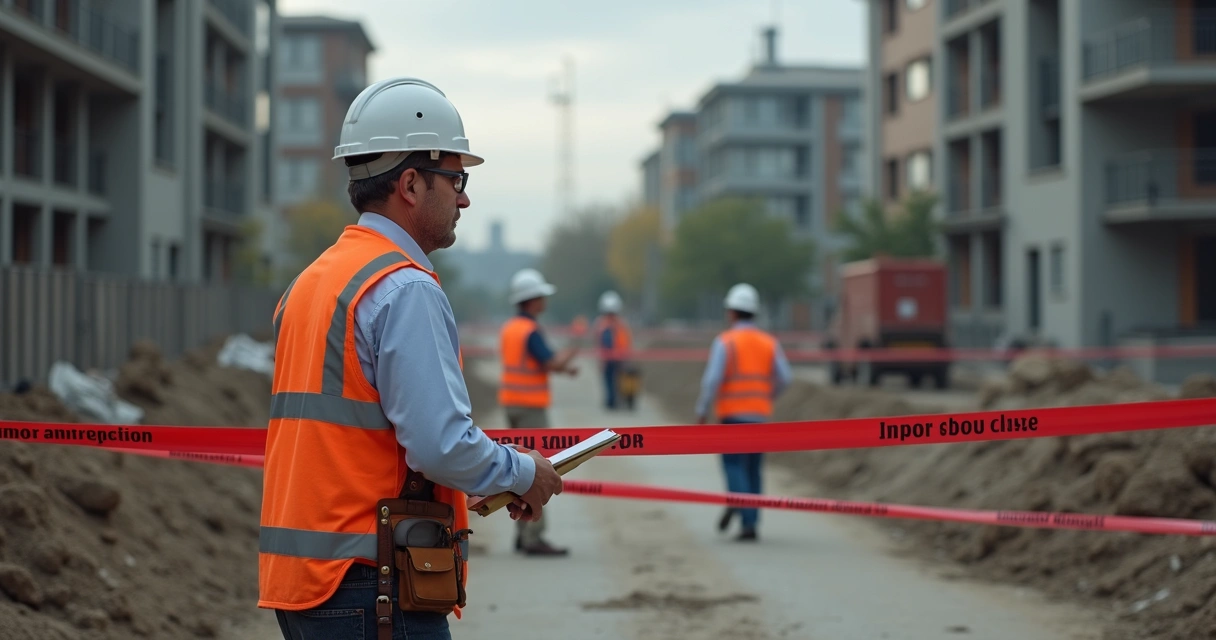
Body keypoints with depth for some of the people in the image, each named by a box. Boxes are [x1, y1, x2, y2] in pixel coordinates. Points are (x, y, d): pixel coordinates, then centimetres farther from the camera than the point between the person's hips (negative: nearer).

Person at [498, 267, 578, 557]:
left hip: (512, 403, 9)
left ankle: (524, 533, 16)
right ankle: (533, 538, -10)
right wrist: (568, 354, 0)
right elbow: (552, 363, -20)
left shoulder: (509, 328, 11)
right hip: (531, 406, -9)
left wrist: (562, 367, 12)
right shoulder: (530, 331, -17)